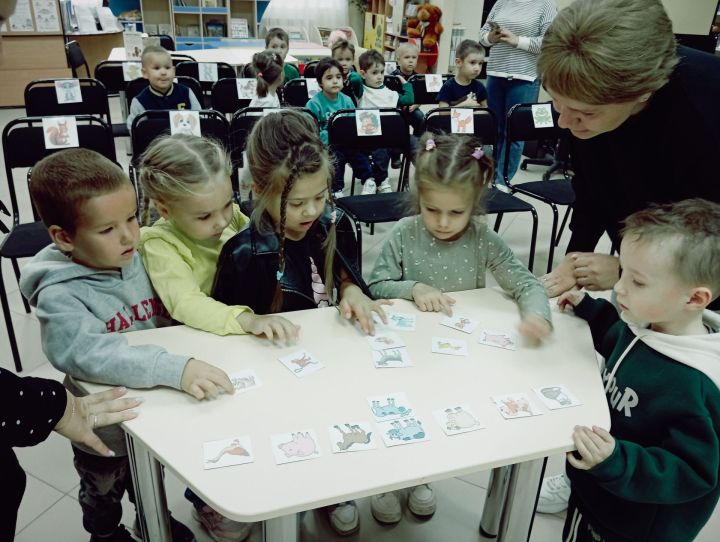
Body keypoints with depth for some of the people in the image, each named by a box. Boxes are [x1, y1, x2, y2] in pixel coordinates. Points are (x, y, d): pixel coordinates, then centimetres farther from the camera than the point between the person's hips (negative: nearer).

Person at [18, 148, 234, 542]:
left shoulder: (140, 259, -13)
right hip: (106, 432, -4)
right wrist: (175, 369, -55)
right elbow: (87, 353, -45)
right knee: (103, 501, 28)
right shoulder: (61, 295, -29)